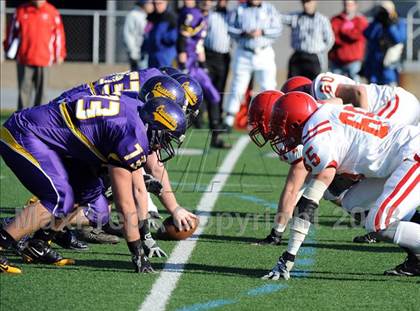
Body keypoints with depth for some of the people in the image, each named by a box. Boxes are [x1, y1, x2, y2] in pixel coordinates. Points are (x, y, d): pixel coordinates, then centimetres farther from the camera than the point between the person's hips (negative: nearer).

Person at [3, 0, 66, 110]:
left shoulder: (52, 13, 1)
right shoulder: (21, 11, 4)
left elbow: (59, 34, 4)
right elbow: (13, 30, 10)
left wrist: (59, 55, 2)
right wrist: (9, 49, 7)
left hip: (43, 59, -1)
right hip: (24, 59, 1)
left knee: (40, 89, 2)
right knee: (24, 89, 0)